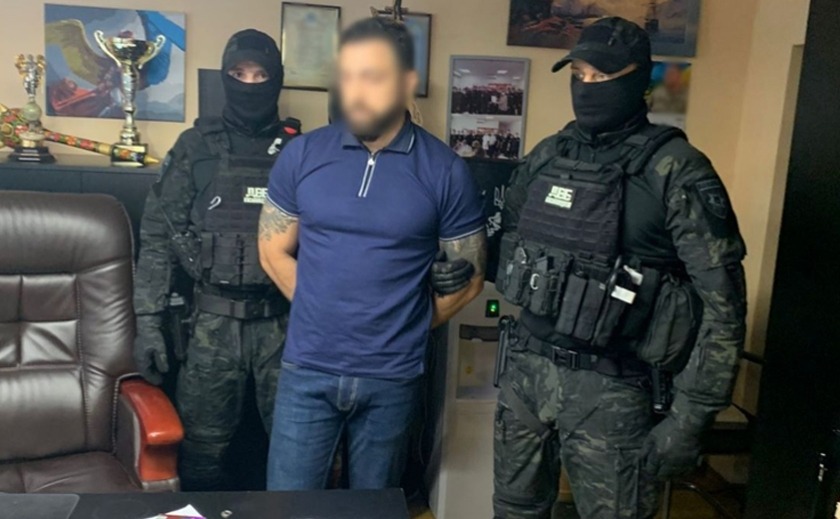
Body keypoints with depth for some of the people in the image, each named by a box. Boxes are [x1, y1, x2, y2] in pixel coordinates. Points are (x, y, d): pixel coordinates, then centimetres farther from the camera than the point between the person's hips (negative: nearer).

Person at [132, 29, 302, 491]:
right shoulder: (197, 146, 2)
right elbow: (158, 235, 1)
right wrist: (147, 320, -6)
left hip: (284, 319, 1)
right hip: (215, 318, 0)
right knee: (202, 443, 6)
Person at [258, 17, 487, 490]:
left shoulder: (446, 171, -8)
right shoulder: (302, 155, -3)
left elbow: (468, 278, 0)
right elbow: (274, 252, 7)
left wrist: (406, 328, 5)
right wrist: (325, 312, 5)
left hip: (392, 377, -1)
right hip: (307, 369, 1)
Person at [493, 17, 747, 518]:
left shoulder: (675, 169, -11)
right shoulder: (547, 156, 6)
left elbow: (722, 300, -13)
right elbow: (510, 242, 18)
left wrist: (690, 416, -15)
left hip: (610, 388, -5)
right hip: (525, 370, 5)